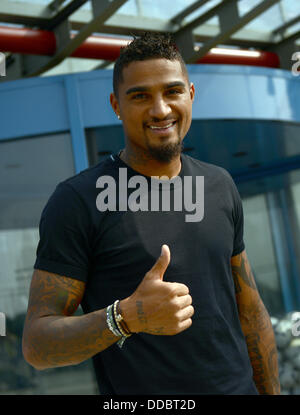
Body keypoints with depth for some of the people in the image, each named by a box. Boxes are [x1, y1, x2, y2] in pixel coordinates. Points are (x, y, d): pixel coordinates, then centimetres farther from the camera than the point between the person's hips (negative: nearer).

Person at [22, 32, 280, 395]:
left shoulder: (220, 185, 3)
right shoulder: (76, 200, -14)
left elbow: (249, 309, 9)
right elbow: (37, 344, -17)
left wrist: (272, 390, 9)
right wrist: (127, 317, -31)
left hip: (239, 386, 5)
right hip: (138, 394, -4)